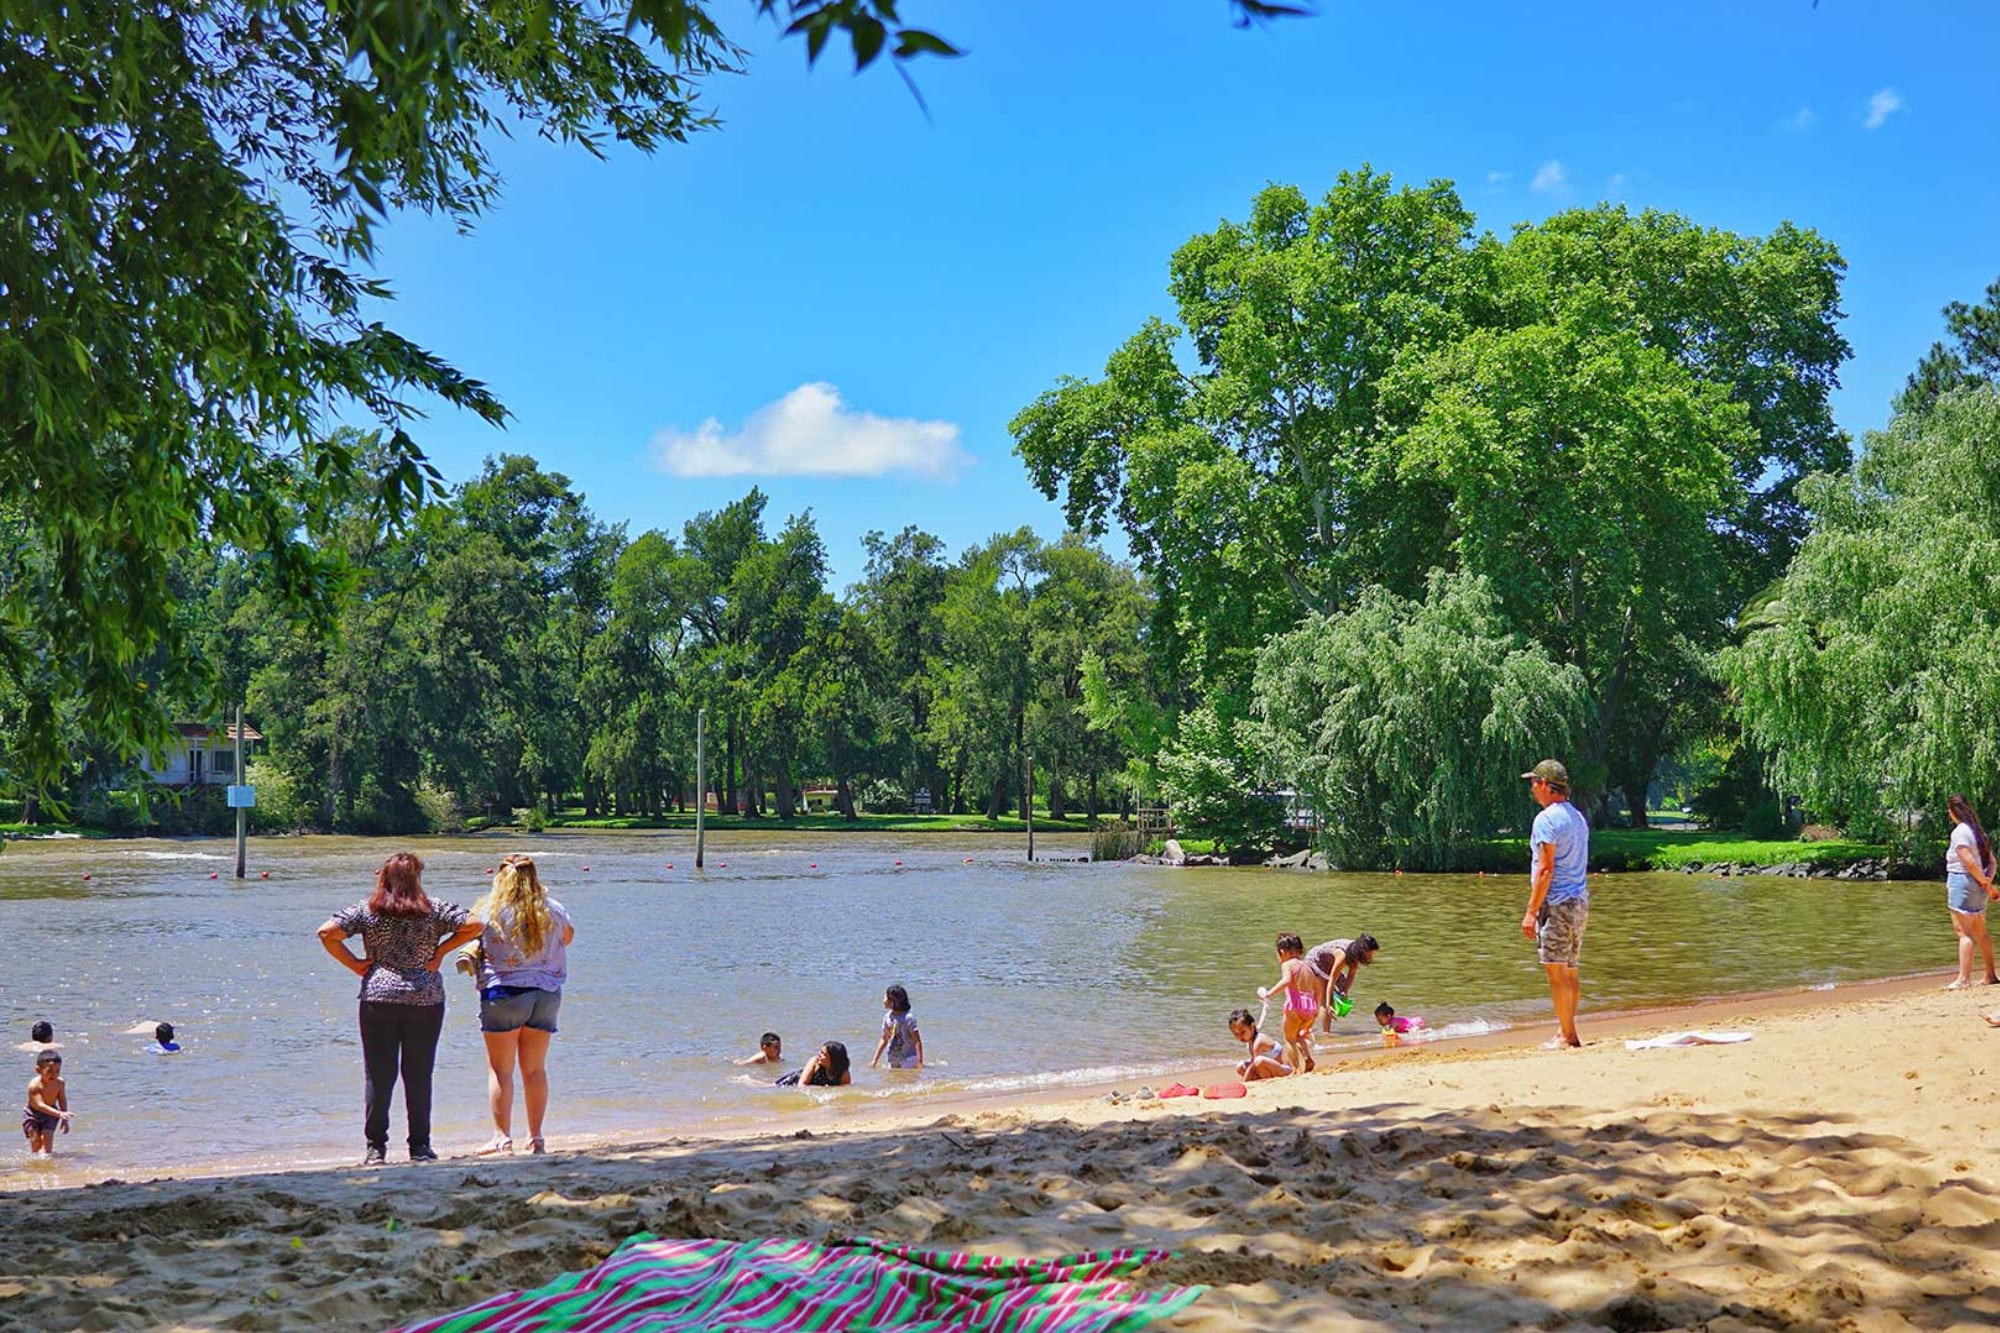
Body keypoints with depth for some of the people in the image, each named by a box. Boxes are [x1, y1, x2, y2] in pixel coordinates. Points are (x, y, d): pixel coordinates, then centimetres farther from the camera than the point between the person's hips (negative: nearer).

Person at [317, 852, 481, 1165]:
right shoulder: (434, 909, 2)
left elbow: (327, 932, -6)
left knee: (378, 1075, 5)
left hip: (379, 997, 0)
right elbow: (474, 925, -4)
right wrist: (440, 951, 2)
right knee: (419, 1075, 7)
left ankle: (376, 1148, 5)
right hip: (426, 999, 0)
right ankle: (420, 1147, 9)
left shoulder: (366, 910, 2)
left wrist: (354, 964, 1)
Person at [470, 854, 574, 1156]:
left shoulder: (490, 910, -10)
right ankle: (536, 1137, 13)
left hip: (504, 993, -4)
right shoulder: (553, 910, 2)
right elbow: (568, 936, 19)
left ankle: (502, 1137, 1)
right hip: (547, 993, 4)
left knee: (500, 1070, 3)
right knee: (535, 1069, 11)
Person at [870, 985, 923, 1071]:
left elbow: (917, 1041, -15)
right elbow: (884, 1040, 13)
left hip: (908, 1060, -7)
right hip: (893, 1060, 7)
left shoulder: (908, 1018, -16)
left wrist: (920, 1061, -21)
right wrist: (875, 1060, 11)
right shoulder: (887, 1017, 3)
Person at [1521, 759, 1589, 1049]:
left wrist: (1531, 911, -15)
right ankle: (1567, 1030, 16)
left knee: (1556, 970, -5)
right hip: (1580, 902, 9)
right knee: (1570, 971, 12)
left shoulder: (1547, 819, -12)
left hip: (1557, 904, -9)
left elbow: (1546, 869, -17)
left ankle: (1567, 1035, -4)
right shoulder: (1578, 817, 16)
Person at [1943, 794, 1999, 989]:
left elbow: (1969, 862, -20)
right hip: (1977, 886, 9)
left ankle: (1964, 978, -14)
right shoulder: (1978, 830, 13)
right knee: (1980, 933, 16)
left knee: (1964, 932, -10)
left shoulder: (1959, 832, -13)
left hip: (1961, 881, -9)